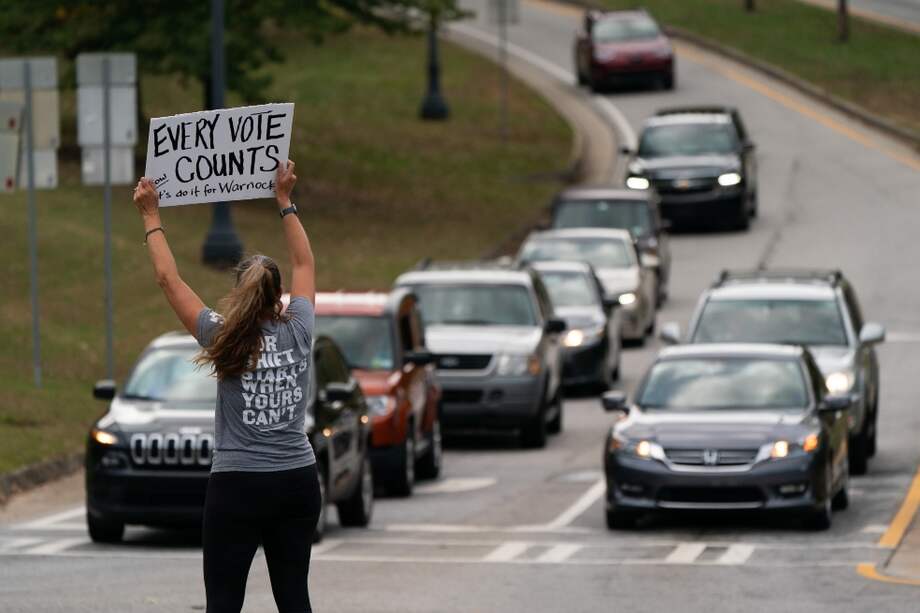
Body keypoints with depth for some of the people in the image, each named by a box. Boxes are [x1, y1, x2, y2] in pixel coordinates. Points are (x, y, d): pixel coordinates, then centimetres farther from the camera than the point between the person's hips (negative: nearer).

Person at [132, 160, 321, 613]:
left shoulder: (224, 339, -7)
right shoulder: (298, 331, 0)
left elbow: (169, 279, 2)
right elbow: (304, 265, 16)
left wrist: (151, 217, 12)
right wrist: (285, 200, 24)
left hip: (237, 487, -4)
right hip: (298, 482, 4)